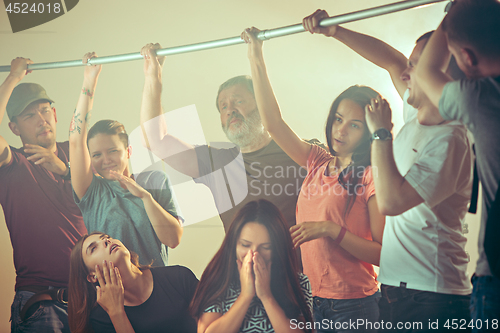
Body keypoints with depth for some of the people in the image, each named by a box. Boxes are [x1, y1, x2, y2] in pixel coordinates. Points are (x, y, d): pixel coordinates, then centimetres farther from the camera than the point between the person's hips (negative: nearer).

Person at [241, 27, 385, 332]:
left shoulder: (372, 177, -10)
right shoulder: (318, 164, 6)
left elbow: (383, 254, -14)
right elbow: (273, 123, 7)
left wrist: (331, 230, -23)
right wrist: (256, 59, 5)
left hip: (353, 306, -5)